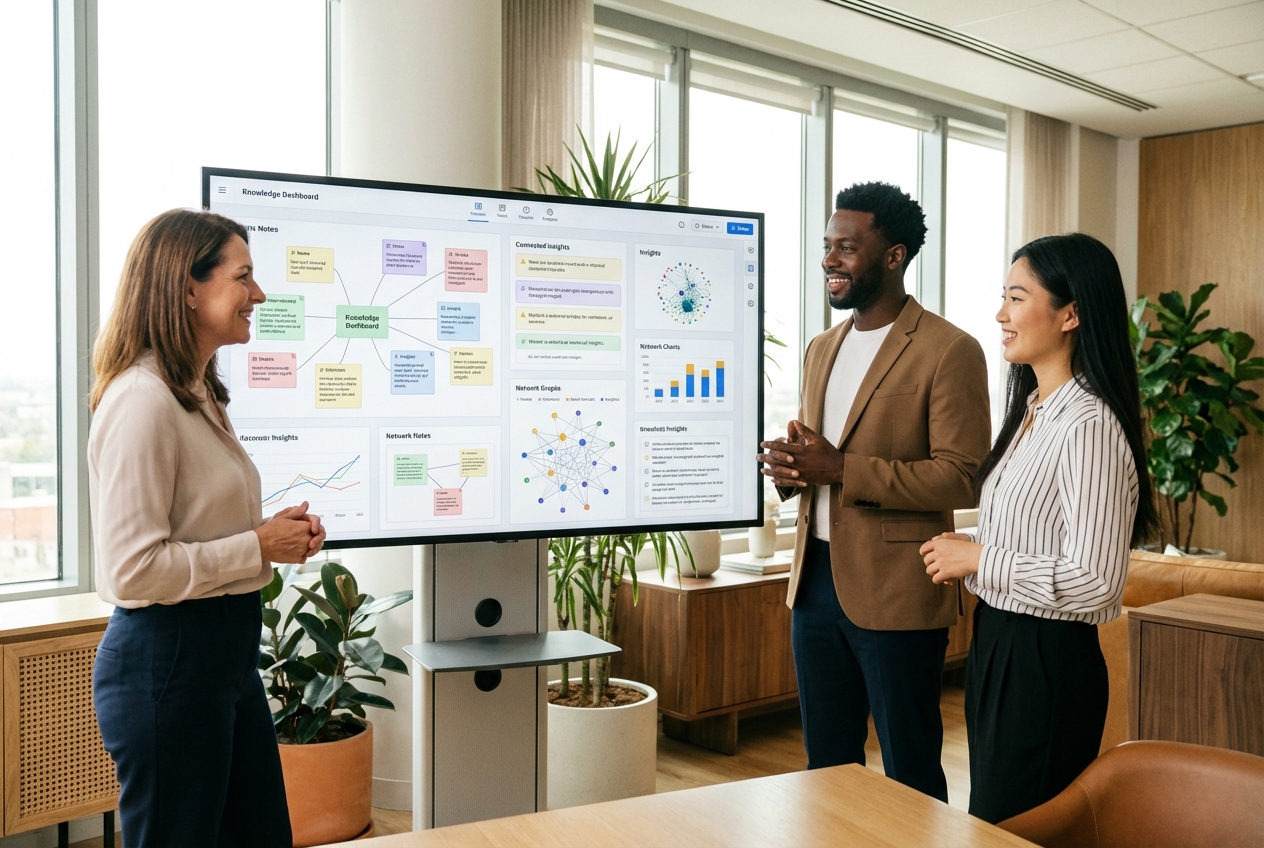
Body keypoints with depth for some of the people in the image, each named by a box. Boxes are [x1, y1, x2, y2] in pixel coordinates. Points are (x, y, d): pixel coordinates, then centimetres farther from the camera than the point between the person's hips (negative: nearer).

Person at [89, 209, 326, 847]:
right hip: (164, 657, -10)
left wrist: (280, 531, 6)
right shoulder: (141, 401, -20)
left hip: (227, 648, 10)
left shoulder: (199, 394, 12)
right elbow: (132, 571, -25)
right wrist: (260, 547, -17)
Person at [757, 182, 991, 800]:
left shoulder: (949, 351, -10)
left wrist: (841, 468, -22)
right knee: (825, 764, 18)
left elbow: (962, 478, -17)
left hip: (895, 592, -7)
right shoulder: (822, 349, 14)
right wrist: (786, 464, -3)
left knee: (910, 775, 7)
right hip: (815, 581, 7)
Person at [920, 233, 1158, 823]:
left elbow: (1095, 580, -26)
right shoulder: (1032, 410, 10)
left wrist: (977, 559, -17)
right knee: (987, 819, 21)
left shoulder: (1089, 426, -21)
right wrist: (959, 557, 3)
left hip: (1045, 661, -9)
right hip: (997, 643, 9)